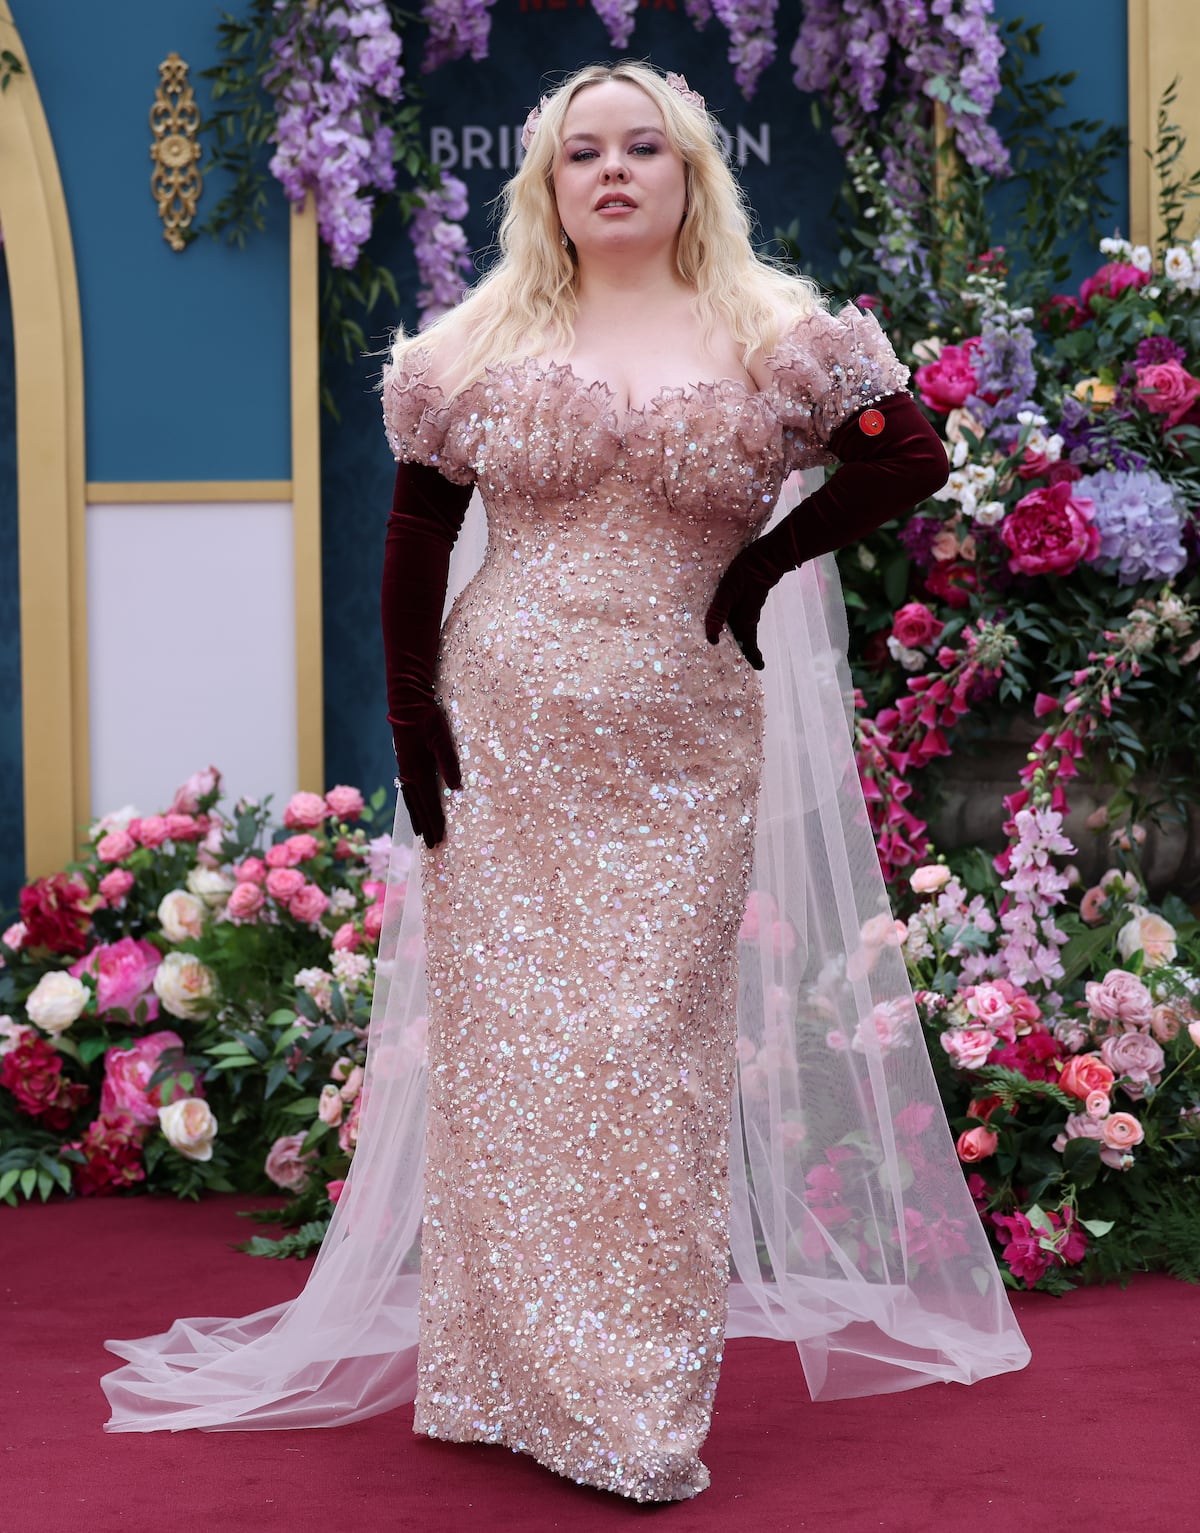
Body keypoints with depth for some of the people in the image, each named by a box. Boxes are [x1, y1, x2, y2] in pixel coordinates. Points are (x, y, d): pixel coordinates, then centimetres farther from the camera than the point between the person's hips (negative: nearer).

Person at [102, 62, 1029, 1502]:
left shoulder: (774, 339, 5)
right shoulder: (480, 346, 7)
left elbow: (913, 454, 4)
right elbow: (414, 542, 7)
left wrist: (772, 558, -3)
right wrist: (411, 719, -1)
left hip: (686, 759, -1)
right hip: (505, 745, 1)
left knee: (656, 1048, 0)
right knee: (501, 1037, 2)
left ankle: (642, 1398, 9)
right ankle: (506, 1372, 13)